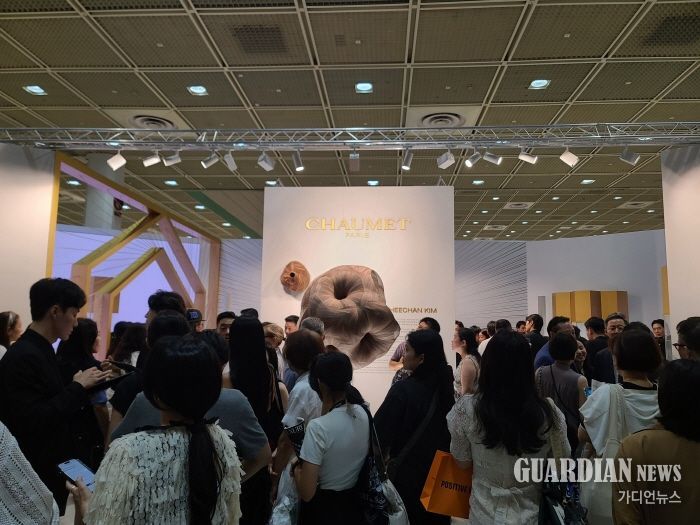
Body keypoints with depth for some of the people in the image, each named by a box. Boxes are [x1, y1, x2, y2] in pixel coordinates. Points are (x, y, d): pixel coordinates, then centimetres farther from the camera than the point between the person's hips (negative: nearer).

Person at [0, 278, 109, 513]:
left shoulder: (41, 351, 8)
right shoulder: (23, 356, -21)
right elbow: (32, 421, -26)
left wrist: (85, 387, 2)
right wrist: (77, 387, -20)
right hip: (36, 477, -9)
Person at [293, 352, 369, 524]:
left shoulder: (318, 427, -28)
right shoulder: (363, 413, -10)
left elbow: (306, 493, -25)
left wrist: (296, 467, -7)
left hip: (324, 508, -5)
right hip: (354, 503, 5)